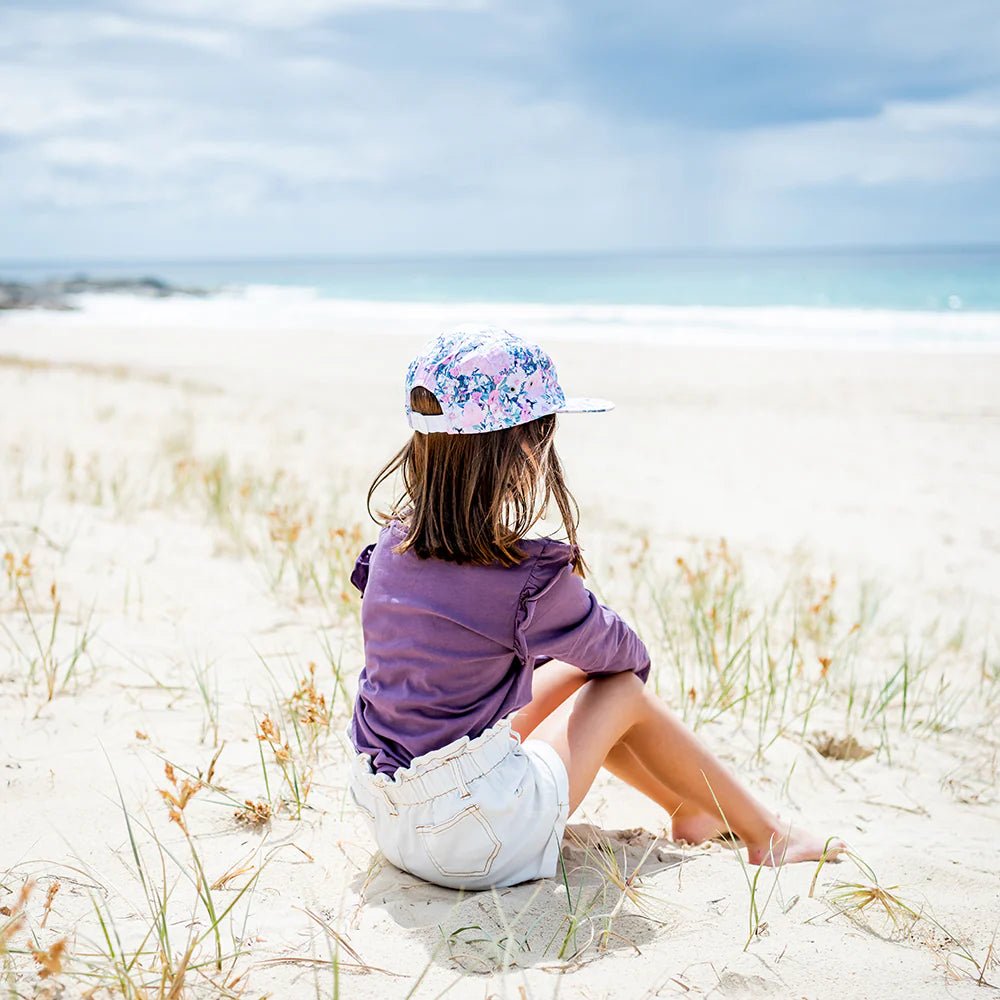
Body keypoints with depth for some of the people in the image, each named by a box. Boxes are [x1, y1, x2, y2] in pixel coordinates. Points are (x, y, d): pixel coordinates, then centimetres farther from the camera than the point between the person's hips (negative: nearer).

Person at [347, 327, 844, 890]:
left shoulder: (393, 542, -2)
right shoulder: (528, 578, -22)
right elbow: (619, 650, 0)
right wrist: (635, 658, 23)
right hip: (481, 846, -7)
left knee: (569, 673, 20)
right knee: (623, 691, 10)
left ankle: (693, 811, 38)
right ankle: (767, 835, 25)